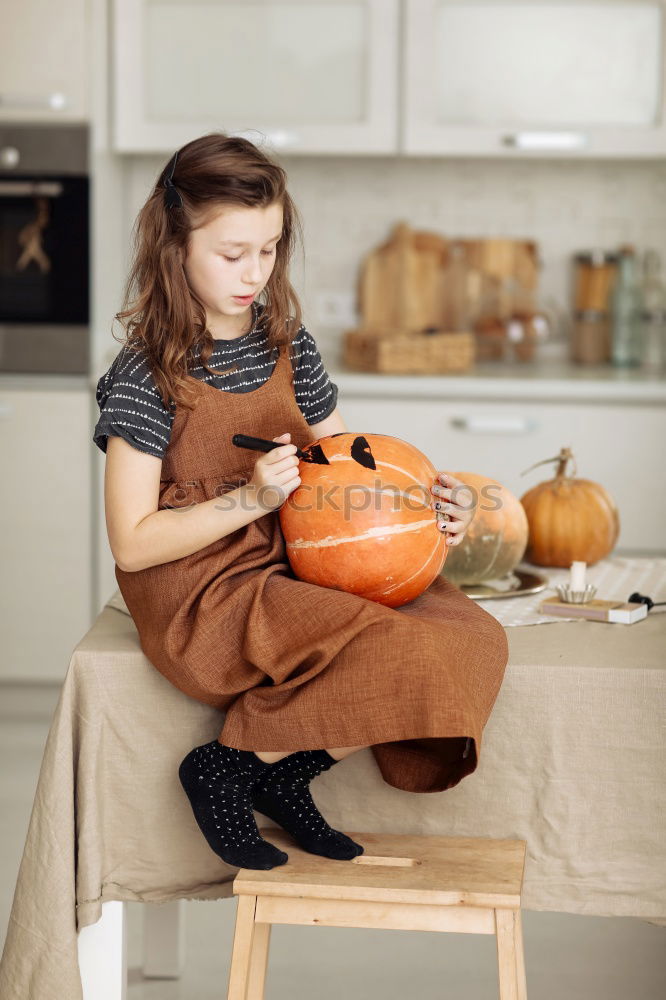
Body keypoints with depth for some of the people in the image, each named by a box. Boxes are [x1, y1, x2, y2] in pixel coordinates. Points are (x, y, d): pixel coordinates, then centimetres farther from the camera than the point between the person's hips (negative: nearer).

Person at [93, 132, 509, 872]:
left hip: (293, 571, 7)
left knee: (472, 634, -11)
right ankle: (235, 770, -5)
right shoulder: (146, 376, -11)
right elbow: (133, 544, -13)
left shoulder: (288, 347, 8)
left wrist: (423, 500, -2)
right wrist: (251, 499, -22)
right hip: (203, 597, -7)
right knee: (407, 657, -25)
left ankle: (275, 769, -3)